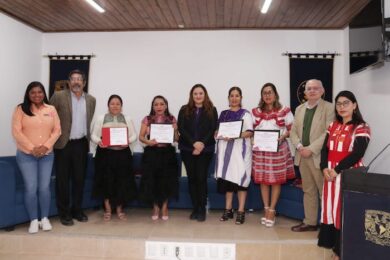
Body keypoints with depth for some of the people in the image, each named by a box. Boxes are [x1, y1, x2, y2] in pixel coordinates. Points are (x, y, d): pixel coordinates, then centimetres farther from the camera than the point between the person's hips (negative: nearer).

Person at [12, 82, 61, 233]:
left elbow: (57, 130, 2)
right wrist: (32, 148, -15)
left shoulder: (51, 109, 5)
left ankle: (45, 218, 18)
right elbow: (16, 132, -8)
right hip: (26, 155, -2)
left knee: (45, 187, 4)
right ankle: (33, 220, 10)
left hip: (47, 154, 2)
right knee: (31, 188, -3)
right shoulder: (21, 109, -2)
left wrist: (45, 146, -11)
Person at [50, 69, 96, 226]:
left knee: (79, 179, 10)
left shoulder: (91, 100, 7)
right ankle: (64, 213, 14)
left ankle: (76, 210, 23)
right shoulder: (59, 96, -5)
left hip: (81, 144, 4)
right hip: (63, 144, -3)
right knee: (62, 180, 4)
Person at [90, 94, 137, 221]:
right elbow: (93, 135, 1)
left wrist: (128, 141, -16)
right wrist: (98, 141, -20)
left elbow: (134, 135, 5)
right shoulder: (100, 119, 7)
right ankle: (107, 209, 16)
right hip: (105, 153, -1)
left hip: (123, 154, 2)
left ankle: (119, 209, 18)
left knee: (122, 181, 3)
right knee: (106, 181, 1)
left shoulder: (127, 119, 11)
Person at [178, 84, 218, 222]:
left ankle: (202, 209, 7)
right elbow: (181, 128, -2)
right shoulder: (184, 110, 7)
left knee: (201, 178, -4)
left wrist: (202, 144, -15)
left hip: (205, 149, -1)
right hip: (187, 149, 1)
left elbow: (213, 129, -2)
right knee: (192, 178, 5)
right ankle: (195, 208, 14)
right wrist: (194, 143, -14)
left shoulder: (212, 110, 5)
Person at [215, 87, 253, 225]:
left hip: (240, 149, -4)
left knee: (240, 178, -7)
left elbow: (250, 132, -5)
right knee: (227, 177, 4)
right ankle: (228, 209, 13)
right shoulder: (223, 114, 15)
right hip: (225, 149, 4)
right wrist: (221, 135, -6)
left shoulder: (245, 113, 3)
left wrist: (236, 135, -19)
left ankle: (241, 211, -2)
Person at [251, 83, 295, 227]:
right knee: (262, 180, 6)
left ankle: (272, 210, 12)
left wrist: (283, 136, -17)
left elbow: (292, 129, 0)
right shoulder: (256, 112, 9)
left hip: (278, 149, -3)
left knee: (276, 180, 1)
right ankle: (266, 209, 18)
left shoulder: (284, 111, -2)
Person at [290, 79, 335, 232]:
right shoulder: (299, 109, 14)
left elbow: (329, 133, -14)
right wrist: (299, 146, -7)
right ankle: (310, 222, 22)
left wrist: (311, 149, -17)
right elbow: (293, 131, 11)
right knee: (308, 191, 13)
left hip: (319, 157, -6)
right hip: (302, 156, 6)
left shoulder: (329, 108, -5)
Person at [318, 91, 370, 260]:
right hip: (330, 173, 5)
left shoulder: (361, 128, -7)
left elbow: (357, 154, -17)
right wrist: (324, 168, -10)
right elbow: (325, 149, 6)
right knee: (330, 207, 9)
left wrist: (337, 170, -19)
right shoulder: (333, 126, 11)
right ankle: (332, 243, 22)